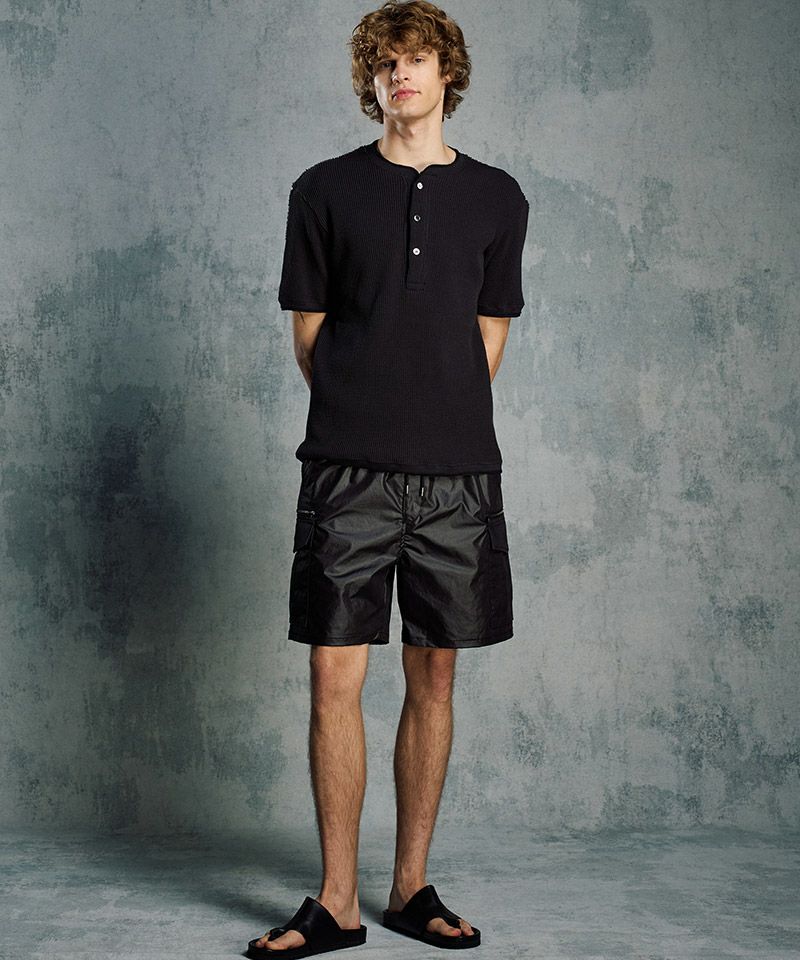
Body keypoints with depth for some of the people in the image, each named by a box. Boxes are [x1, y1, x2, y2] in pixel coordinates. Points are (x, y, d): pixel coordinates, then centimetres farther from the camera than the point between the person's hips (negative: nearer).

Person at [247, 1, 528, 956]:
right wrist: (361, 419, 8)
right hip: (349, 471, -1)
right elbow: (308, 333, 9)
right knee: (335, 677, -2)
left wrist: (437, 423, 10)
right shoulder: (325, 190, 7)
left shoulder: (497, 198, 11)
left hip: (456, 471, 2)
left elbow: (488, 337, 14)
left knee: (433, 677, 7)